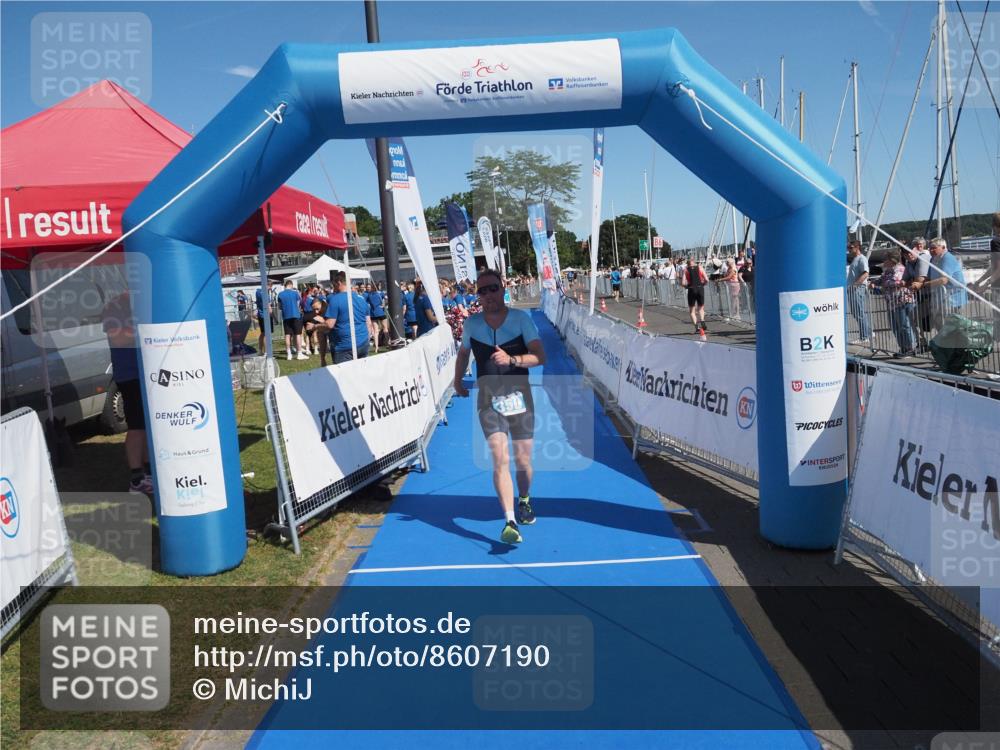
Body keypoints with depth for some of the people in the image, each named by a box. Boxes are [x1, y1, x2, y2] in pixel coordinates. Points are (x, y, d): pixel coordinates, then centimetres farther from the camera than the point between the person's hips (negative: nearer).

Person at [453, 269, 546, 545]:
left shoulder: (521, 318, -6)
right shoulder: (471, 323, 1)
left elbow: (540, 357, -12)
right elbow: (463, 353, 20)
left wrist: (512, 359, -26)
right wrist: (458, 381, 20)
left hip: (520, 398, 0)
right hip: (488, 400, 0)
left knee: (523, 461, 9)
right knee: (500, 460, -15)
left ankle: (524, 501, 39)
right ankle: (510, 522, -16)